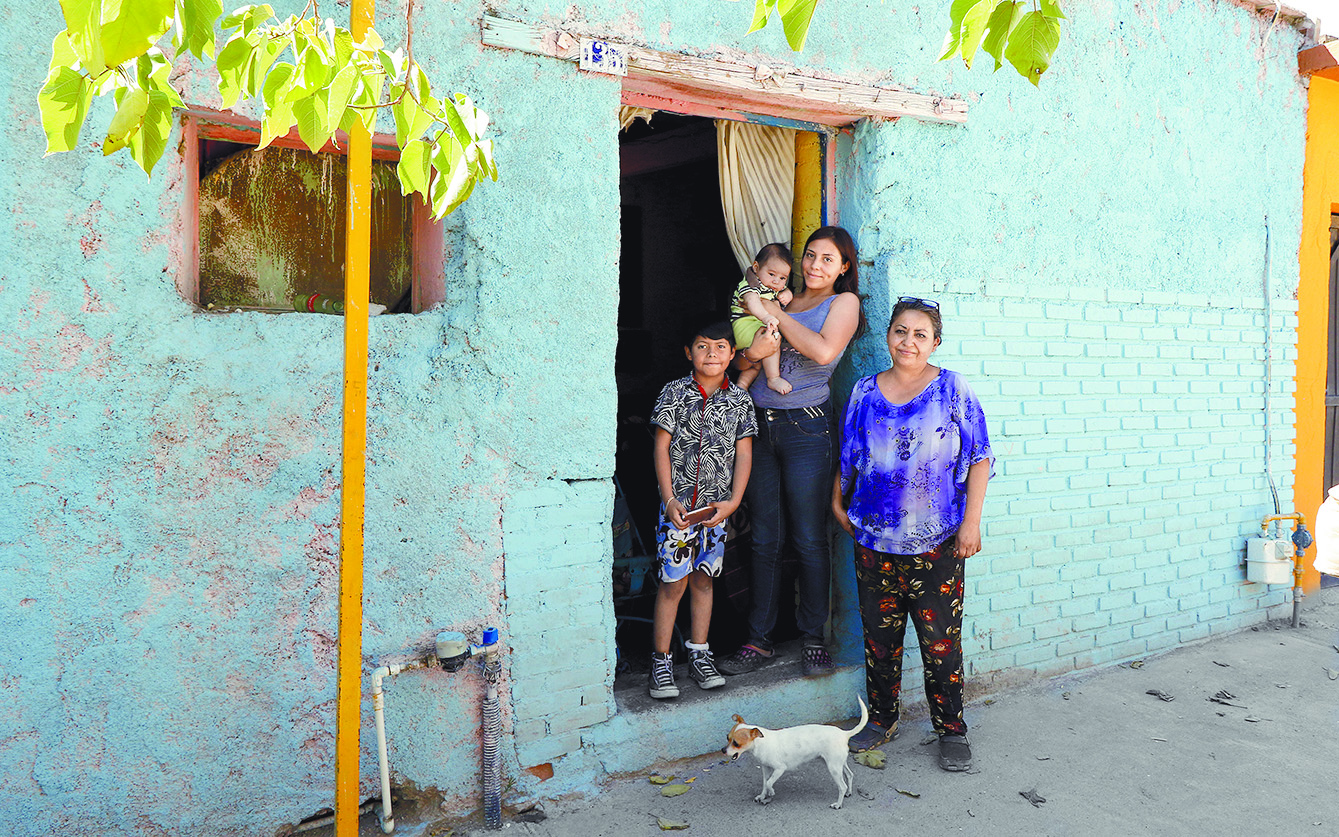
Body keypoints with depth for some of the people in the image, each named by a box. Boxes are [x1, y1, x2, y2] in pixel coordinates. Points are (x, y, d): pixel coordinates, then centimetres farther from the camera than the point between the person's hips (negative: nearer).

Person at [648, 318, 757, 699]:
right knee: (673, 582, -2)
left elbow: (744, 453, 3)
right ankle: (661, 661, 9)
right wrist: (669, 499, -12)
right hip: (679, 502, -3)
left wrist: (734, 501, -8)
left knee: (703, 579, 12)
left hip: (717, 504, 3)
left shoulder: (739, 400, 3)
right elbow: (662, 447, -5)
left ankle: (699, 654, 24)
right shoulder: (675, 393, -3)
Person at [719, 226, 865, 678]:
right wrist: (751, 353, -8)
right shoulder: (781, 301, 17)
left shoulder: (843, 301, 4)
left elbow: (824, 351, -15)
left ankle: (813, 637, 14)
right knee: (765, 539, 8)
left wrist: (774, 313, -7)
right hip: (760, 425, 4)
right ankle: (759, 639, 16)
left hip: (807, 427, -4)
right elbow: (742, 352, 16)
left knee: (809, 539, 0)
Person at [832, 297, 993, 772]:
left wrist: (971, 521, -7)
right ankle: (881, 720, 29)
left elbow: (979, 458, -1)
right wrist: (838, 503, 12)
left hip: (938, 542, -2)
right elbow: (847, 458, 16)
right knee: (879, 635, 11)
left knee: (941, 639, 2)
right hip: (874, 539, 3)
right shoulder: (864, 392, 6)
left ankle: (951, 730, 19)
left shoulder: (952, 389, -1)